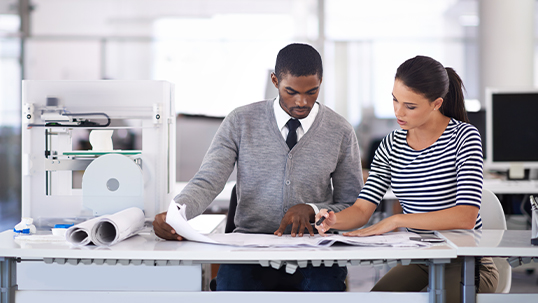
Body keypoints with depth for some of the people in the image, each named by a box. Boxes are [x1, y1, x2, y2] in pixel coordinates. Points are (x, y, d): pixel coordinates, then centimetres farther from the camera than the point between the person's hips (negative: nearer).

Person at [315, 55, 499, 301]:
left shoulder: (463, 136, -10)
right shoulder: (391, 145, 6)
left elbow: (466, 216, -21)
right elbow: (362, 209, 1)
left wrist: (396, 220, -25)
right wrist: (334, 220, -22)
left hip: (465, 262, -3)